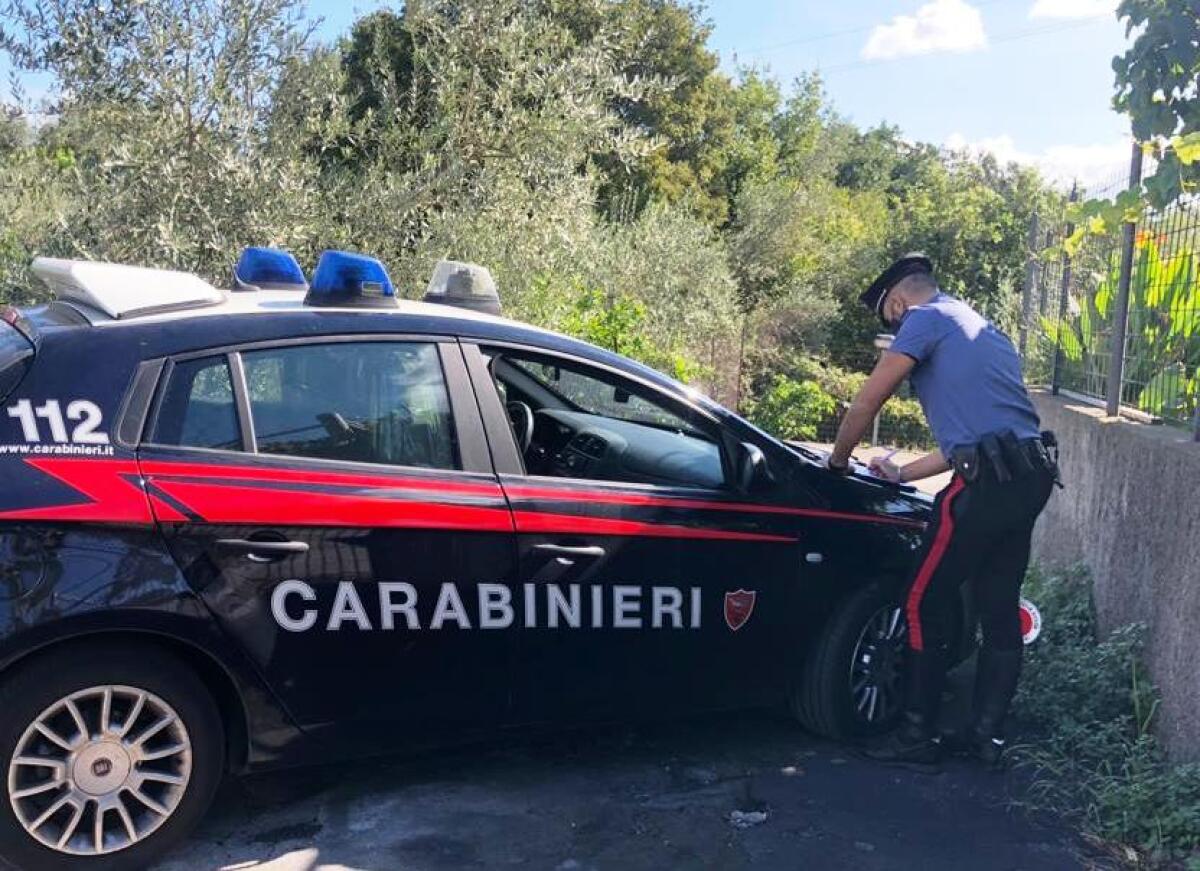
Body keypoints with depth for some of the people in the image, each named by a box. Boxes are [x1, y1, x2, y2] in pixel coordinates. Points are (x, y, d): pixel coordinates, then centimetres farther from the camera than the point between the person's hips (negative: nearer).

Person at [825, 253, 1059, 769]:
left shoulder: (928, 317, 1)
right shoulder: (986, 333, 28)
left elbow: (867, 402, -3)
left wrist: (839, 458, 13)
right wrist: (901, 474, 32)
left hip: (988, 479, -9)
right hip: (1031, 475, 9)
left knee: (925, 603, 0)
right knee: (1000, 608, 14)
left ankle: (918, 736, 6)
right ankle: (987, 734, 21)